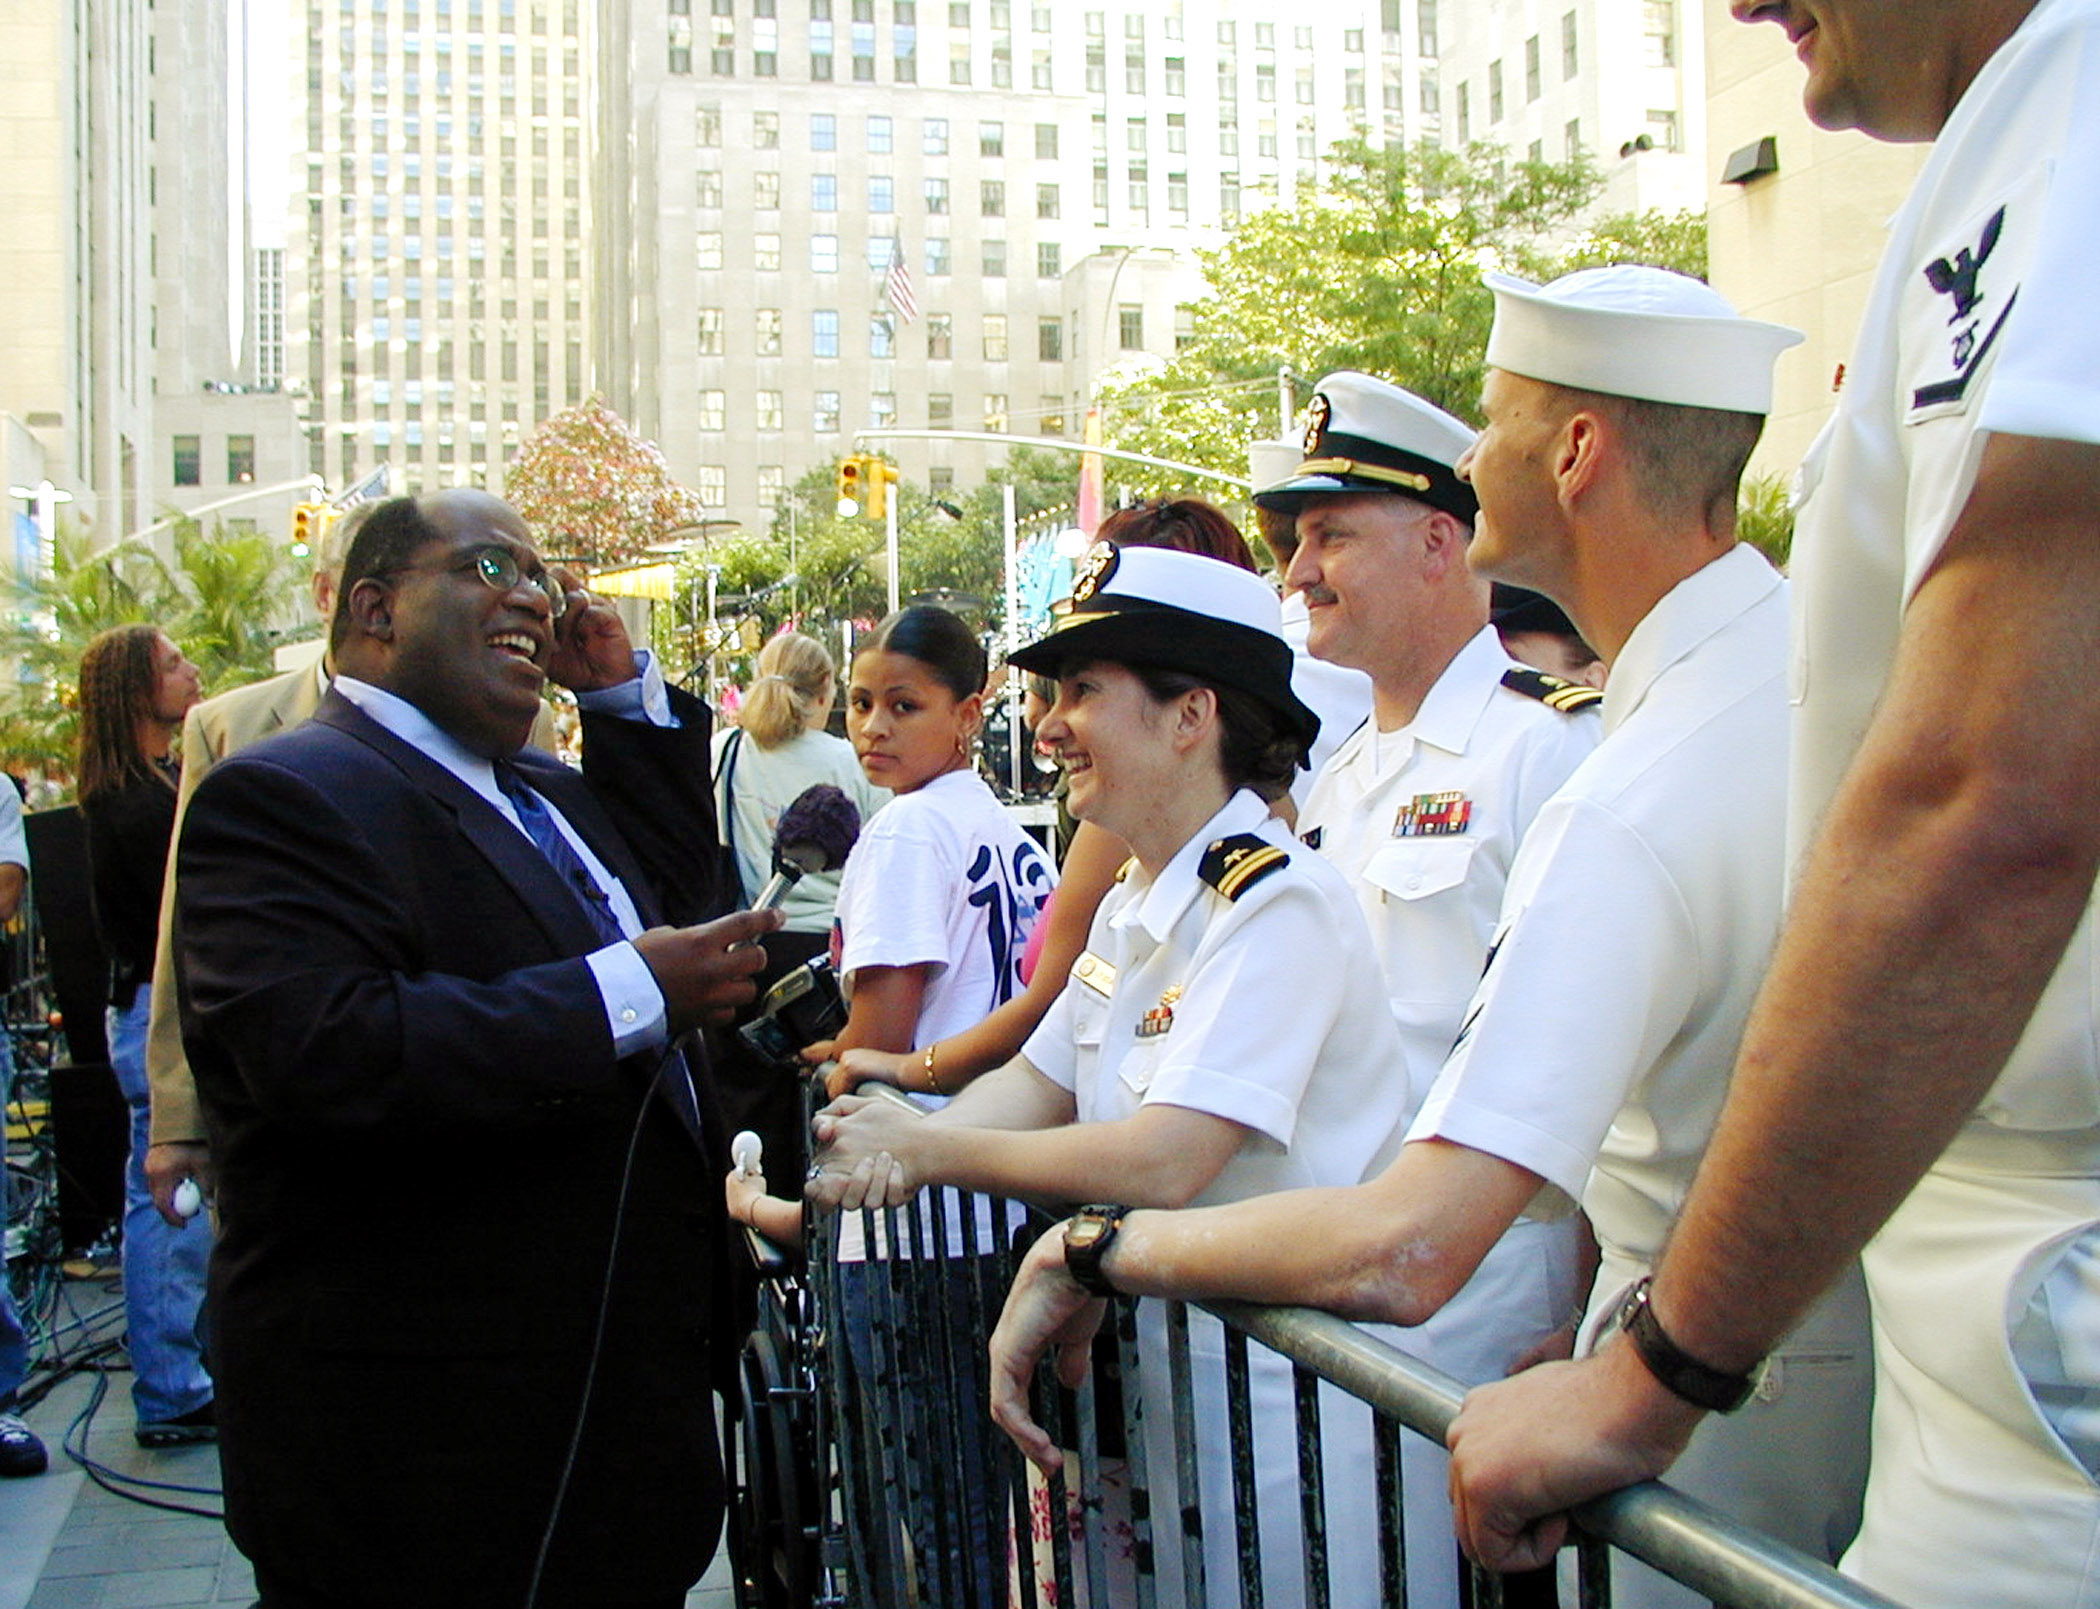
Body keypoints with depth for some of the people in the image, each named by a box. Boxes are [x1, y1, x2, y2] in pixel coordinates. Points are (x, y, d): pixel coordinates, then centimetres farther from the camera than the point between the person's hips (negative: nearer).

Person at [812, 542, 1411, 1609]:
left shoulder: (1272, 904, -22)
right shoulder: (1131, 905, 8)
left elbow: (1160, 1165, -29)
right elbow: (1038, 1085, 9)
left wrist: (925, 1150, -18)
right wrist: (890, 1149, -10)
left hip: (1289, 1392, -8)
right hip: (1173, 1359, 8)